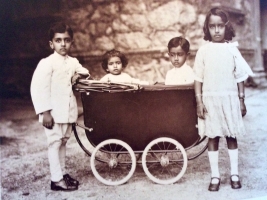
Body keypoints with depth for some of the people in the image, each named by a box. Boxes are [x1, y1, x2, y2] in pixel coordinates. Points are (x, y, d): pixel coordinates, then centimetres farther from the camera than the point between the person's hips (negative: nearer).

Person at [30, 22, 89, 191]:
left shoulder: (73, 62, 9)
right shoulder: (47, 63, -13)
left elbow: (84, 71, 30)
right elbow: (38, 88, -19)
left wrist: (79, 74, 4)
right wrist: (45, 112, -21)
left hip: (68, 112, 7)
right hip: (54, 113, -7)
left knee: (63, 142, 16)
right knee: (55, 143, 0)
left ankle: (62, 173, 29)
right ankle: (56, 180, 9)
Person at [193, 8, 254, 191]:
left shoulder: (232, 49, 0)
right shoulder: (203, 51, -2)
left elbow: (240, 77, 3)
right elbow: (198, 79, -1)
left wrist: (242, 100, 1)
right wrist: (199, 101, -7)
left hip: (230, 98, 0)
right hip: (210, 99, 0)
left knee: (231, 136, 9)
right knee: (212, 137, 5)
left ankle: (234, 174, 21)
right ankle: (215, 176, 15)